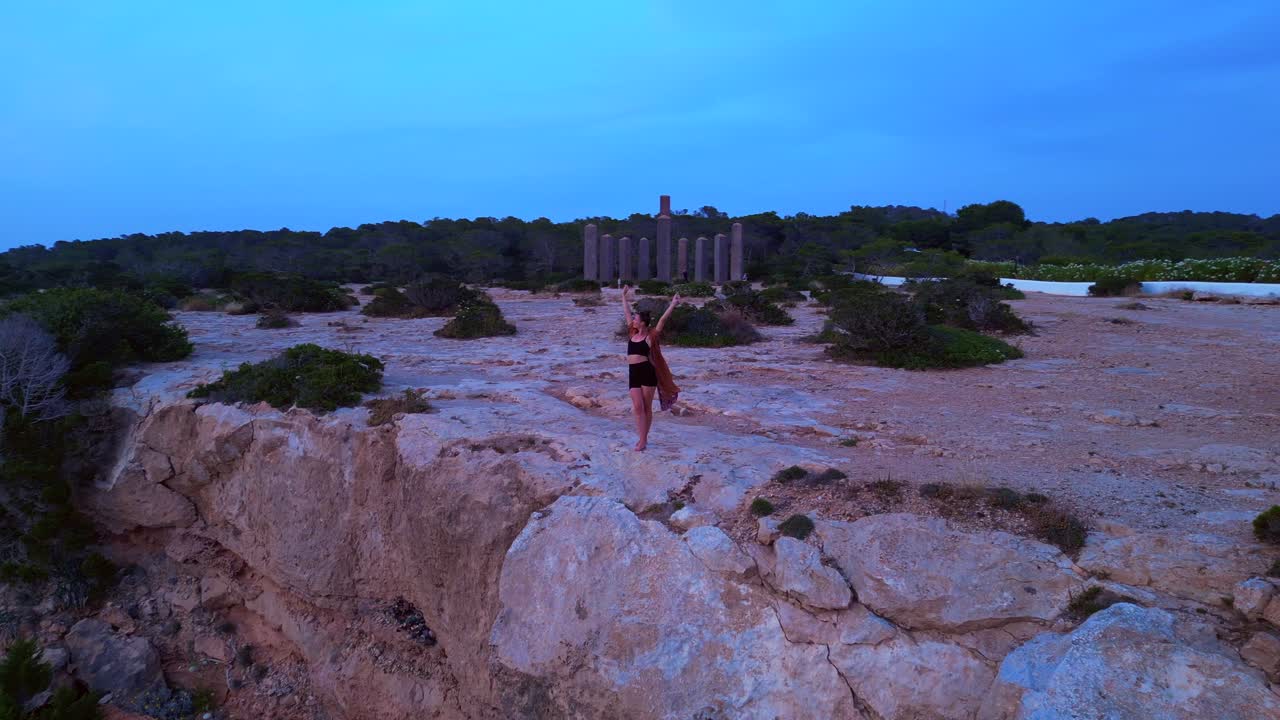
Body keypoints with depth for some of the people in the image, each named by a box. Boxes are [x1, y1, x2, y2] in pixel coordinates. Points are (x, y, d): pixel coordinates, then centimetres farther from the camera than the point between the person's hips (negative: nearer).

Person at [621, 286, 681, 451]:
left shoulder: (650, 336, -2)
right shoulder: (633, 334, 14)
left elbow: (662, 320, -10)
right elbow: (627, 313, 23)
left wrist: (673, 304, -17)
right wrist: (624, 296, 30)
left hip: (647, 372, -5)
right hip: (633, 373, 5)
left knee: (647, 407, 2)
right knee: (638, 407, -3)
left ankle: (643, 439, 8)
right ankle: (642, 438, -1)